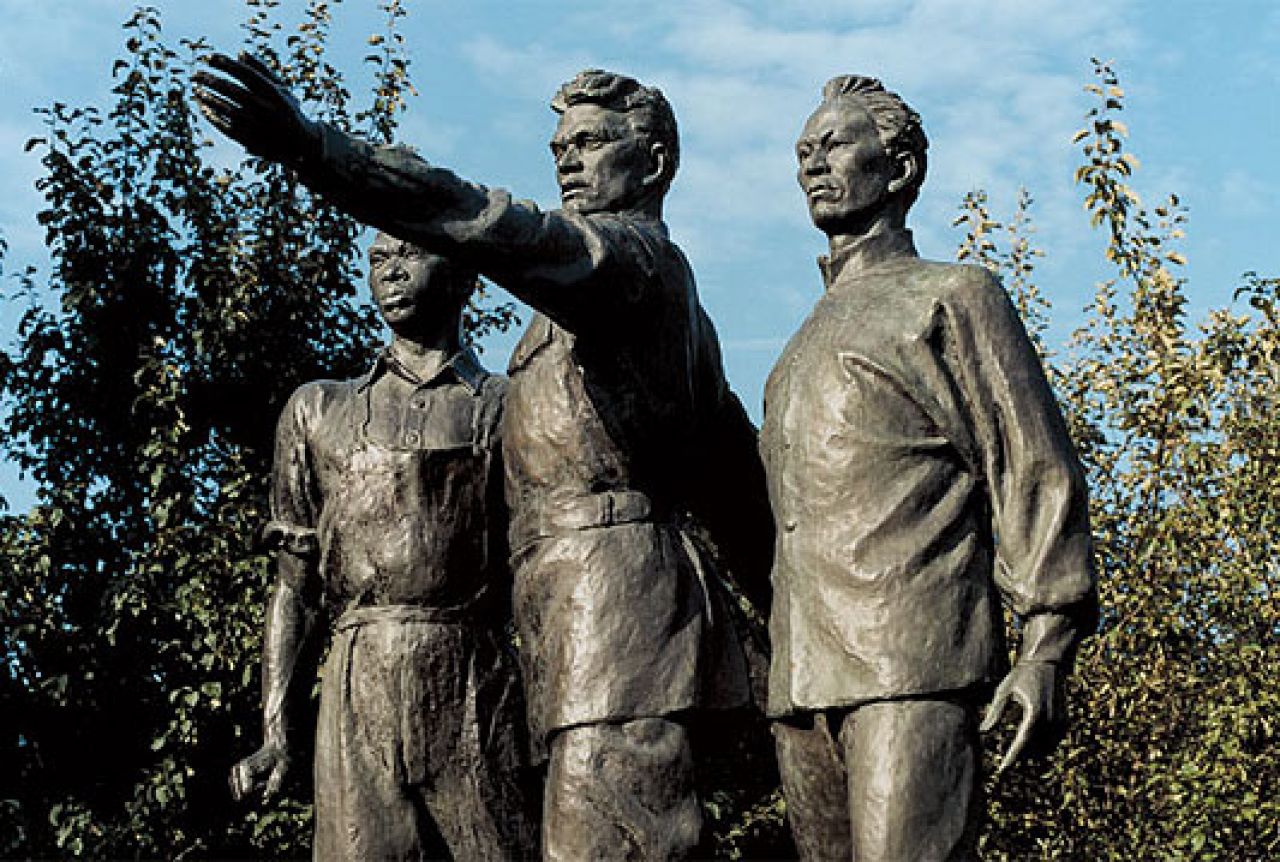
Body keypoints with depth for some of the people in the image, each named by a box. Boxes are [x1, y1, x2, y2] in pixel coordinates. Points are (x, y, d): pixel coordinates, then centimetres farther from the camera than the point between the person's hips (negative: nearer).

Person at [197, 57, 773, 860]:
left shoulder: (631, 253, -4)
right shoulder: (669, 285, 26)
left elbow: (491, 225, -22)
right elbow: (734, 469, 29)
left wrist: (313, 147, -31)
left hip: (611, 577, -10)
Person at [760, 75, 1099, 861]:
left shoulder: (952, 297, 7)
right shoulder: (812, 337, 28)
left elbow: (1036, 471, -1)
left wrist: (1046, 647, -12)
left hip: (912, 673, -7)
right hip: (803, 680, 7)